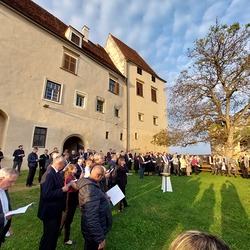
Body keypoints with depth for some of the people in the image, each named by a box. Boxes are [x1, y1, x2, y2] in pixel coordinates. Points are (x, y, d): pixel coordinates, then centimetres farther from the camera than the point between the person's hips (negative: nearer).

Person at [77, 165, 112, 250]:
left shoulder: (89, 184, -2)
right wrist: (100, 238, -27)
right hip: (94, 231, -9)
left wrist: (104, 198, 22)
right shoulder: (91, 190, -34)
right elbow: (92, 218, -35)